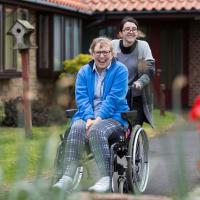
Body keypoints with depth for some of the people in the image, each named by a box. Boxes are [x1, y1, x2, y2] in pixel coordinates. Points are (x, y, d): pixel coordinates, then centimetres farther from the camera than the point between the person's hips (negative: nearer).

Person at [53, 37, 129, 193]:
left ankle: (106, 178, -34)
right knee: (77, 128, -30)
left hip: (113, 116, -3)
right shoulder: (84, 72, 13)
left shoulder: (120, 70, 1)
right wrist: (89, 118, -16)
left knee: (97, 130, -35)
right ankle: (68, 177, -37)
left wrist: (99, 118, -21)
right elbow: (81, 97, 2)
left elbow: (114, 98, -10)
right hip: (88, 115, 3)